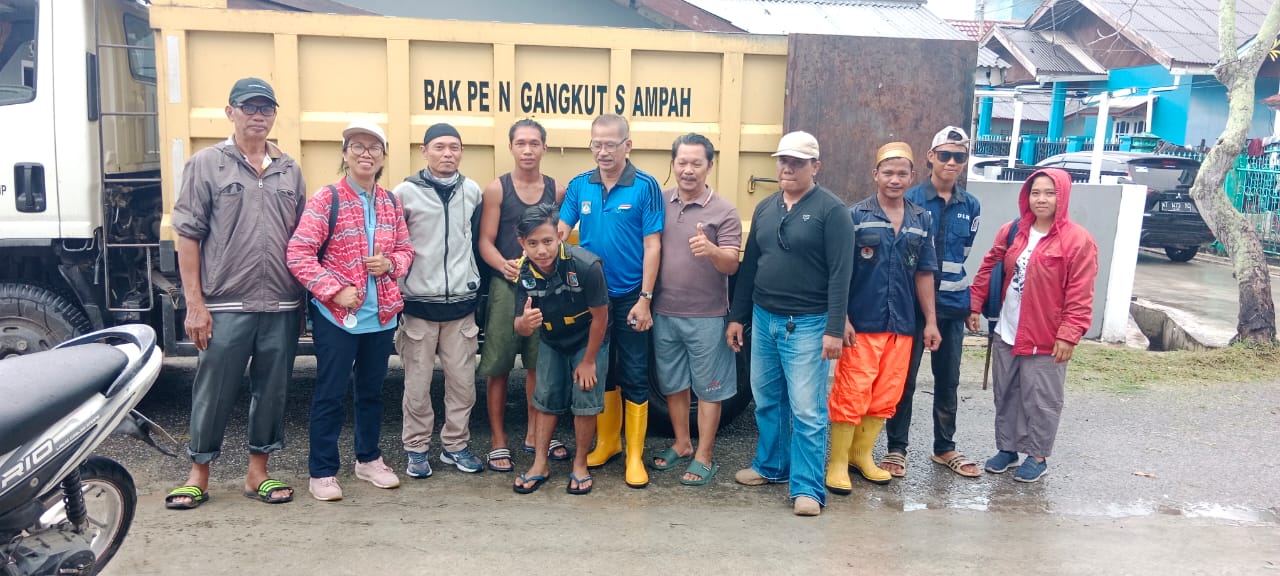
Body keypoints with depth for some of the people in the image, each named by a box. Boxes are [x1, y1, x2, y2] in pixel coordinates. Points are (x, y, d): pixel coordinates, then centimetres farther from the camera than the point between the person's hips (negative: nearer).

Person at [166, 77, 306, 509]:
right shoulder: (206, 164, 0)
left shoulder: (289, 170, 11)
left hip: (282, 308, 3)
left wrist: (302, 300, 9)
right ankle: (198, 475, 23)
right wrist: (195, 304, -8)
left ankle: (258, 473, 24)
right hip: (226, 306, -3)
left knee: (272, 392, 10)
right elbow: (188, 236, -2)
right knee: (213, 393, 6)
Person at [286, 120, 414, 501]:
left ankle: (368, 458, 33)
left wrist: (391, 263, -7)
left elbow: (405, 250, 16)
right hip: (335, 315, -5)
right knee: (330, 394, 3)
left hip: (381, 315, 5)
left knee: (372, 390, 17)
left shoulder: (391, 203, 8)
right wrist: (335, 290, -19)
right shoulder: (326, 199, -8)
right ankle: (322, 471, 16)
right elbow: (298, 254, -13)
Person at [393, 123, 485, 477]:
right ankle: (417, 448, 18)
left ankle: (456, 445, 21)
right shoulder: (406, 192, -4)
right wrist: (397, 288, 2)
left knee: (463, 381, 6)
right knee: (418, 383, 4)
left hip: (462, 302, 3)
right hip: (419, 303, -3)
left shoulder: (473, 191, 6)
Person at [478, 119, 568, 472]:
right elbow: (486, 242, -6)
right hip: (506, 286, -3)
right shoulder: (497, 189, -2)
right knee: (498, 367, 1)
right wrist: (504, 265, -26)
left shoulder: (557, 191, 6)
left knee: (539, 364, 11)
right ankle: (498, 442, 12)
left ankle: (534, 435, 25)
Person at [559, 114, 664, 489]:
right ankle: (607, 441, 31)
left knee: (634, 377, 3)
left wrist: (644, 299, -13)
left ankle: (635, 454, 13)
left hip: (630, 298, -4)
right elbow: (559, 232, 2)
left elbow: (652, 246, -10)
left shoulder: (645, 187, -9)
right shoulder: (579, 186, 2)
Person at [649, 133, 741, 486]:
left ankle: (703, 458, 16)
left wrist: (711, 250, -35)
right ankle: (681, 446, 32)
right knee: (673, 384, 15)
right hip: (664, 313, 4)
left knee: (708, 388, 5)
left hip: (706, 317, -4)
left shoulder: (724, 211, -8)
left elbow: (732, 265, -14)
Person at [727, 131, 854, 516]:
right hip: (763, 319, 6)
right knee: (766, 400, 17)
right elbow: (749, 266, 14)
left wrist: (834, 330, -18)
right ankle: (771, 466, 34)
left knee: (807, 410, -2)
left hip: (807, 324, -6)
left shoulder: (831, 210, -8)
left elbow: (840, 275, -13)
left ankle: (807, 488, 6)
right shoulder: (765, 208, 11)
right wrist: (737, 316, 12)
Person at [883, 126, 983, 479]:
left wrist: (969, 301, 17)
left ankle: (945, 448, 27)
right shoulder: (910, 200, -7)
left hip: (952, 305, 4)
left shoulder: (971, 206, 6)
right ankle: (896, 448, 14)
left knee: (948, 380, 13)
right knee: (905, 378, 3)